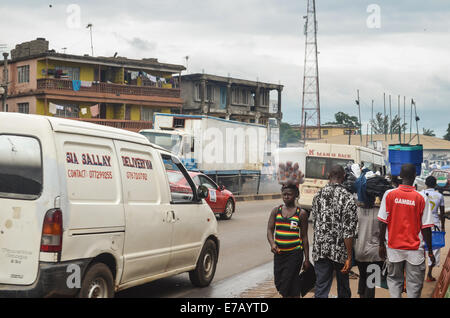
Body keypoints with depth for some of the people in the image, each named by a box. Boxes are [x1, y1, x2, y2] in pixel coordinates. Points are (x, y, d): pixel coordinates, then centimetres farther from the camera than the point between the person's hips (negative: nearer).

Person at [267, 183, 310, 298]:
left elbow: (304, 237, 3)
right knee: (278, 283, 7)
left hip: (294, 254, -4)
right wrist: (272, 243, -18)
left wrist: (307, 259, 2)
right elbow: (270, 229, 3)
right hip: (279, 253, 4)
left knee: (288, 285, -8)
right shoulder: (276, 211, 6)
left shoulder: (301, 213, -1)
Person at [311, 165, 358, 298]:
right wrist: (349, 257, -11)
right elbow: (348, 231, -14)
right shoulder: (347, 198, -10)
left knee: (321, 288, 3)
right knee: (343, 288, 16)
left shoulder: (318, 195, 3)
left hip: (320, 249, 3)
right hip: (340, 251, -3)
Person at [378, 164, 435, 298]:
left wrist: (381, 245, 6)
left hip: (394, 248, 1)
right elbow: (426, 228, -7)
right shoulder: (421, 198, -8)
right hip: (415, 250, -1)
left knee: (394, 280, 15)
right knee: (414, 284, 8)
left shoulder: (389, 194, -6)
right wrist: (430, 252, 2)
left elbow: (383, 223, -4)